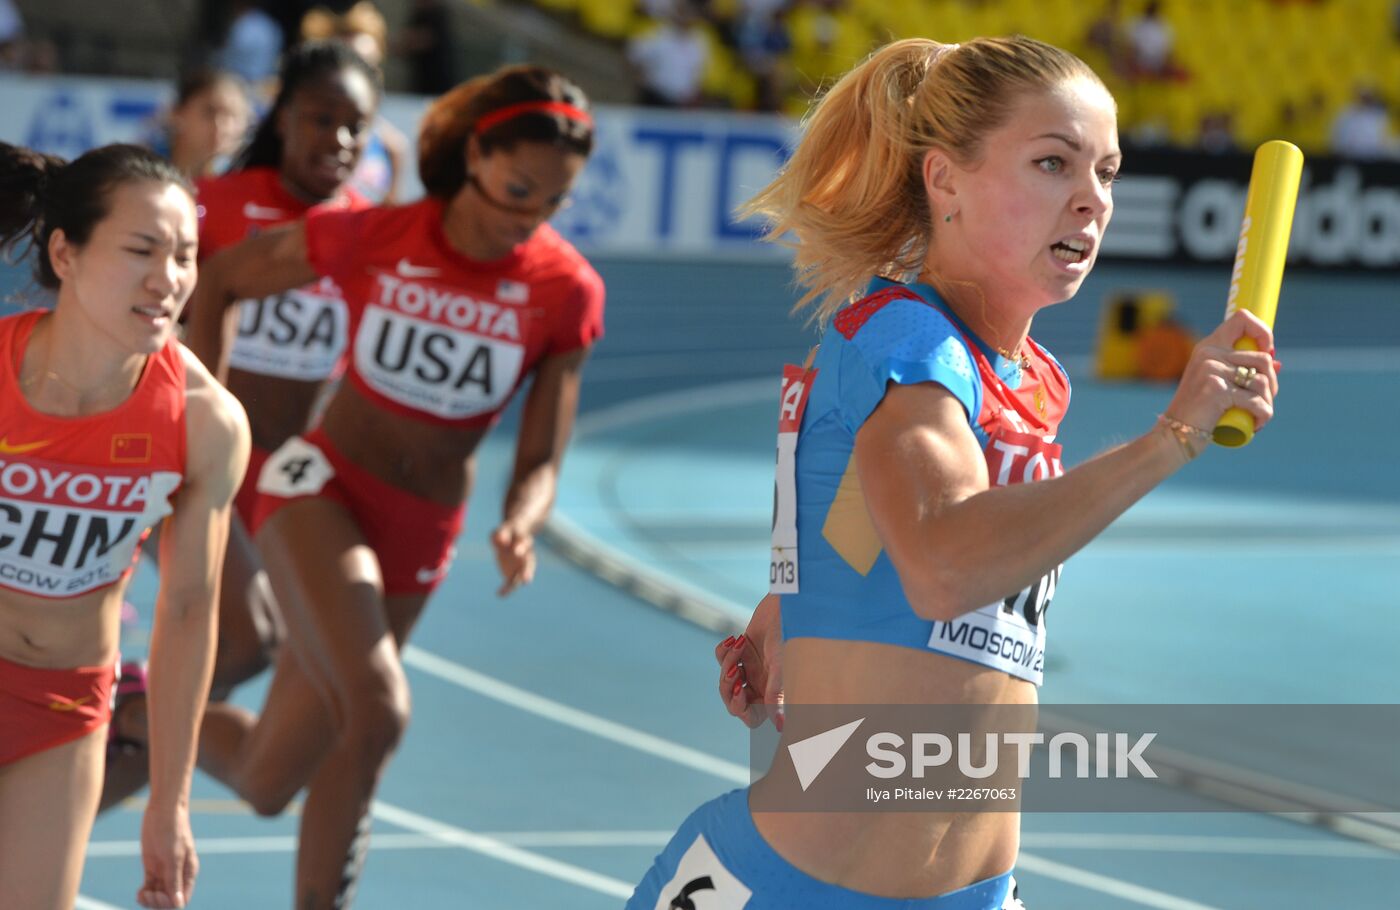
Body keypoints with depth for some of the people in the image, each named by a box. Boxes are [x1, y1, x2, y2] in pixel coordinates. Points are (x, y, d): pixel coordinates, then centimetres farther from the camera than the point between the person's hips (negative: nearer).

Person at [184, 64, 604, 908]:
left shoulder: (566, 291, -8)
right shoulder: (369, 237, -11)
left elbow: (540, 463, -5)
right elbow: (219, 279, 5)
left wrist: (521, 529, -27)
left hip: (419, 537, 3)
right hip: (319, 487, -3)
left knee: (266, 785, 8)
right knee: (379, 711, -31)